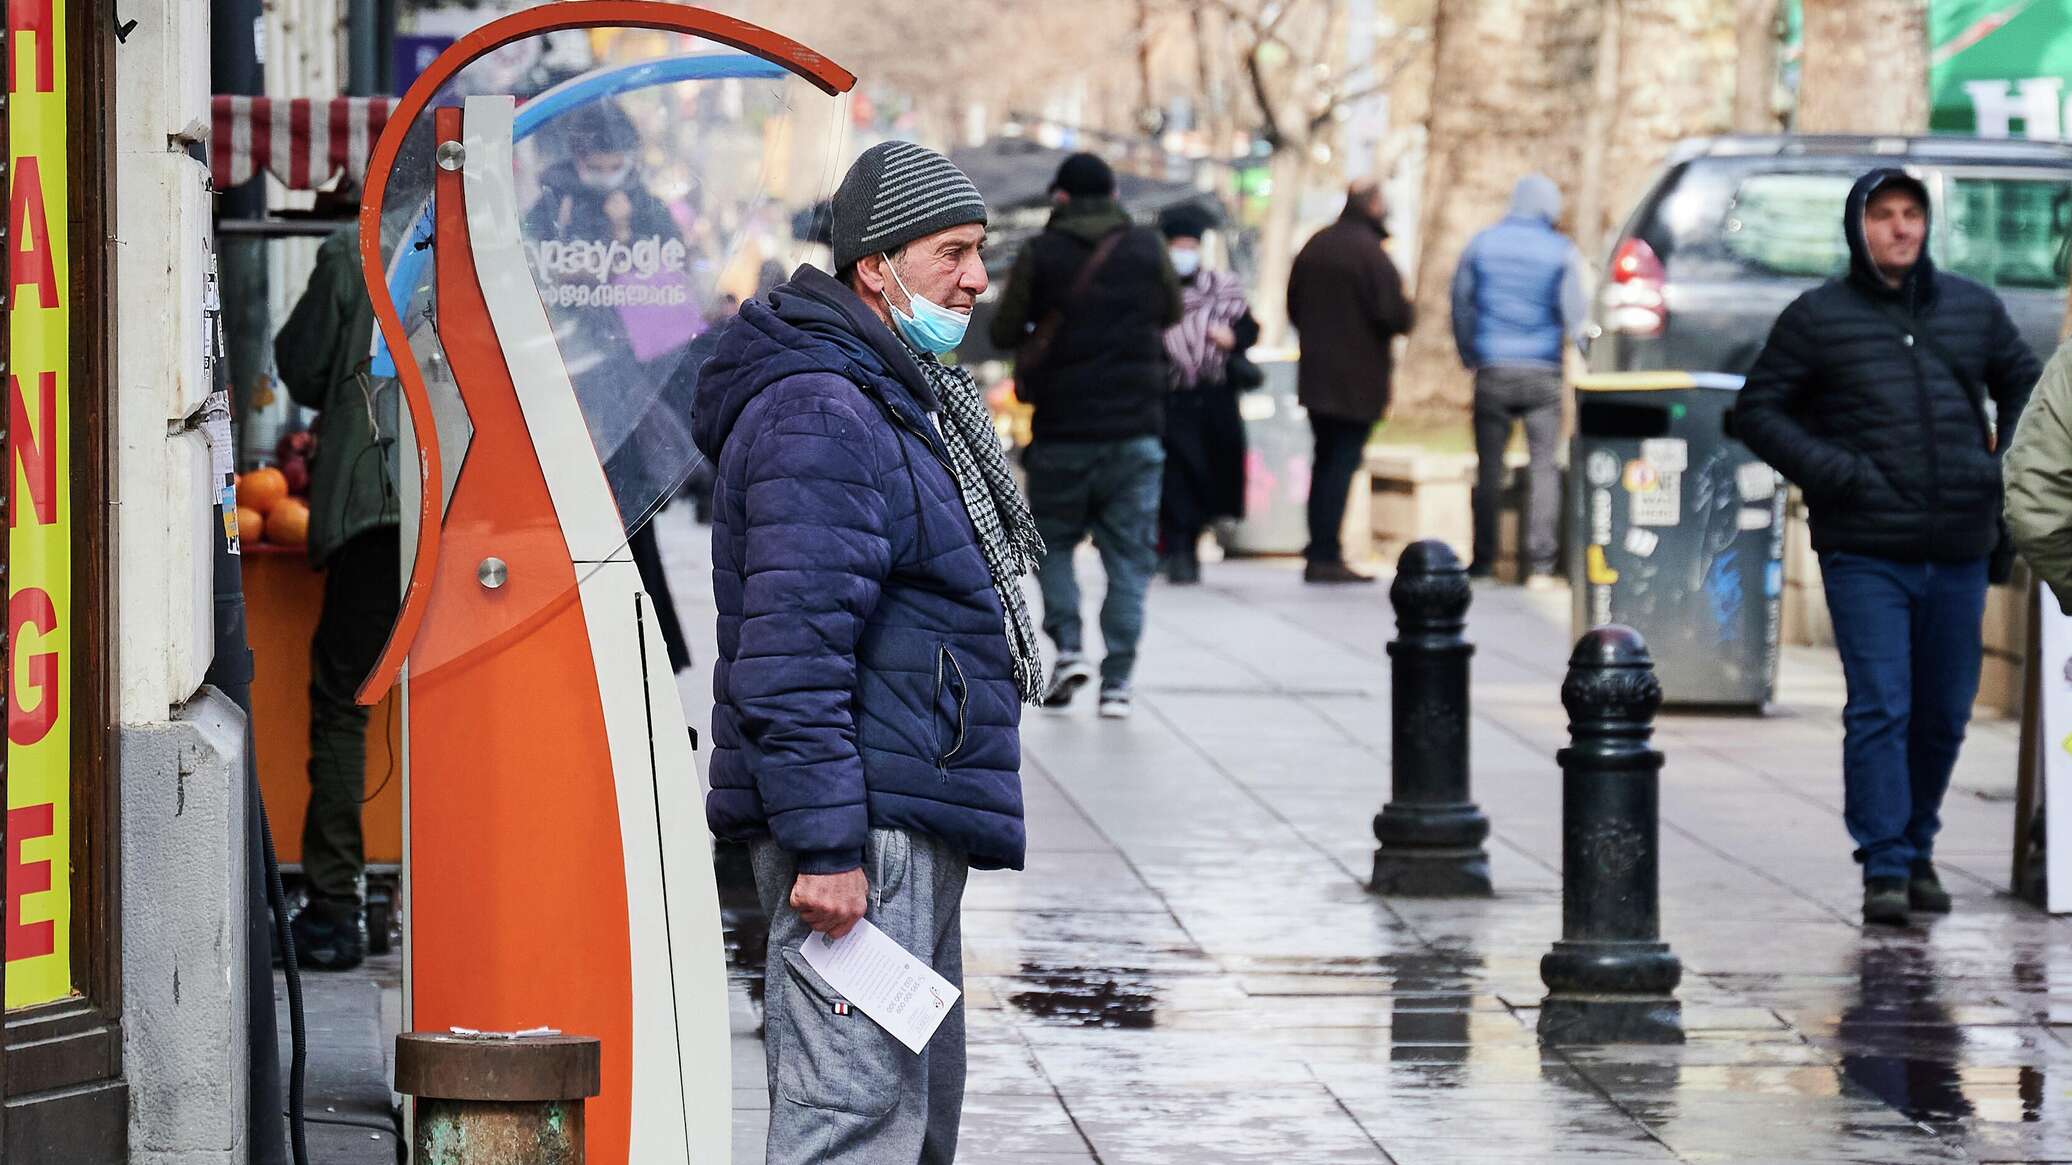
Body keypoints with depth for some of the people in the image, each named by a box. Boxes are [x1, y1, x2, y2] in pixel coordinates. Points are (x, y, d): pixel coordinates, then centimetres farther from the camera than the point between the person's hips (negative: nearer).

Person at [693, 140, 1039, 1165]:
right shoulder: (822, 417, -16)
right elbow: (791, 651, -23)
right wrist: (827, 845, -26)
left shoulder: (903, 405, 20)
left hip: (911, 830, 11)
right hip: (864, 834, -11)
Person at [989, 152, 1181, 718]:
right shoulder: (1146, 249, 2)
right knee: (1129, 557, 5)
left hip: (1061, 432, -1)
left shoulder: (1040, 255, -4)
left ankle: (1069, 645, -3)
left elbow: (1003, 332, 2)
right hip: (1135, 429, 1)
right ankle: (1117, 681, -2)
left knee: (1053, 543, 16)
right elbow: (1172, 313, 17)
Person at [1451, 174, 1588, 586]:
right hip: (1543, 374, -2)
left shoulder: (1480, 246, 5)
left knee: (1489, 466, 8)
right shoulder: (1562, 252, -2)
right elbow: (1575, 313, -3)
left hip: (1492, 370, 2)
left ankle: (1483, 559, 10)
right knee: (1544, 466, -1)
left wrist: (1470, 358, 19)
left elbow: (1461, 305, 8)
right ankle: (1539, 564, -8)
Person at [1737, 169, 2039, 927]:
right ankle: (1885, 870, -9)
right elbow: (1758, 410, 2)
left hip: (1959, 551, 4)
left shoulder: (1972, 309, 11)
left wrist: (2007, 463, 8)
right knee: (1879, 709, -10)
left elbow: (2024, 384, 24)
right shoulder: (1819, 318, 1)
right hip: (1865, 555, -4)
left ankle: (1917, 850, 25)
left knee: (1944, 713, 10)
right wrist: (1828, 471, -11)